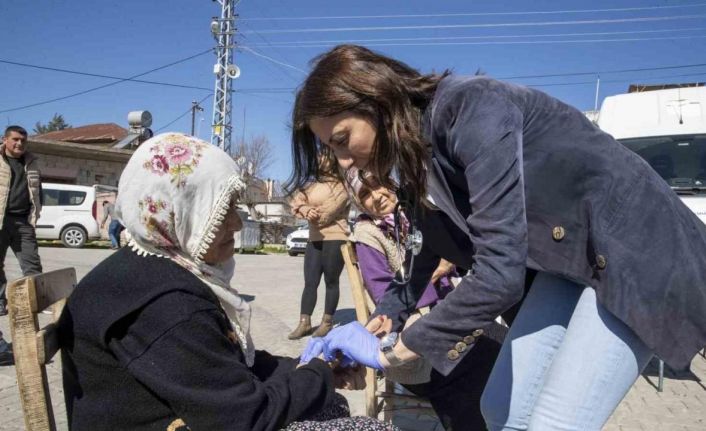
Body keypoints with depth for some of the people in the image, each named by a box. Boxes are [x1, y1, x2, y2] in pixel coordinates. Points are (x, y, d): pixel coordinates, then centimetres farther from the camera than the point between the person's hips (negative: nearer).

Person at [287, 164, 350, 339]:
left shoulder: (341, 186, -4)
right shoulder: (314, 184, 17)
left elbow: (328, 210, -16)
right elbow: (297, 199, 1)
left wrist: (311, 214, -2)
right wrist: (305, 210, -20)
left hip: (335, 239, -6)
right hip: (314, 240, 6)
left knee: (331, 282, 2)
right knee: (310, 282, 2)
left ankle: (327, 323, 12)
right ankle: (304, 323, 5)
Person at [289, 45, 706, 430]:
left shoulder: (471, 108, -28)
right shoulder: (415, 158, -1)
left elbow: (499, 271, -33)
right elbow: (425, 258, 12)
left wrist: (389, 352, -24)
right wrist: (370, 332, 4)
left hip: (633, 250, -7)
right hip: (566, 261, 8)